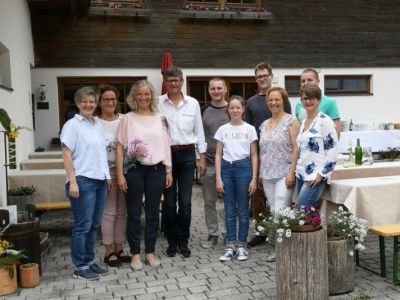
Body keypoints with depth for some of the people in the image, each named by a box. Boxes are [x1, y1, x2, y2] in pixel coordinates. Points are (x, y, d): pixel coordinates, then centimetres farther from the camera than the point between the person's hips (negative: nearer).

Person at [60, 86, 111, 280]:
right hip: (83, 181, -7)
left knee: (94, 225, 12)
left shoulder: (98, 124, 14)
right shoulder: (72, 125, -6)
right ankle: (80, 267, 10)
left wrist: (107, 176, 16)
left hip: (99, 180, 7)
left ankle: (89, 261, 24)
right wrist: (72, 181, -18)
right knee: (83, 225, -1)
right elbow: (67, 155, -11)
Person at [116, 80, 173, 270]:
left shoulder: (160, 119, 8)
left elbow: (166, 146, 10)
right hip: (134, 170, -2)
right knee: (134, 213, 5)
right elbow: (120, 147, -2)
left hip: (156, 170, 2)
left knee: (153, 213, 9)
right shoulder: (127, 119, 1)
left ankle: (150, 251, 22)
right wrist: (120, 174, -8)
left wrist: (169, 170, 6)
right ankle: (135, 254, 17)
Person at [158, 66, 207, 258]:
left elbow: (199, 131, 9)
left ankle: (183, 241, 17)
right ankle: (172, 241, 18)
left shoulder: (193, 103, 7)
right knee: (169, 201, 5)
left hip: (187, 155, 1)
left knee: (185, 201, 3)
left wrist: (202, 157, 6)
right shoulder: (158, 103, 1)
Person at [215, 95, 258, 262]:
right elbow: (218, 155, 5)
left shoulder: (249, 129, 2)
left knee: (243, 210, 4)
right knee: (229, 210, 7)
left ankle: (241, 245, 16)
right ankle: (230, 246, 15)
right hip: (227, 168, 2)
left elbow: (254, 155, 3)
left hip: (243, 168, -1)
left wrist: (254, 178, -4)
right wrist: (218, 178, -2)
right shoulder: (223, 129, 5)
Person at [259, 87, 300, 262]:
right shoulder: (264, 125, 15)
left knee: (280, 210, -12)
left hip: (284, 174, -6)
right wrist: (259, 174, 13)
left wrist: (291, 172, -16)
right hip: (267, 175, 6)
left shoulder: (291, 121, -3)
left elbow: (296, 148, -9)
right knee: (273, 210, 9)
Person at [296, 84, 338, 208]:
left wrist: (321, 174, -14)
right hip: (301, 175, 7)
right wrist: (298, 171, 15)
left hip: (315, 177, -7)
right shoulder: (304, 121, 14)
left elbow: (333, 150, -13)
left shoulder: (324, 121, -9)